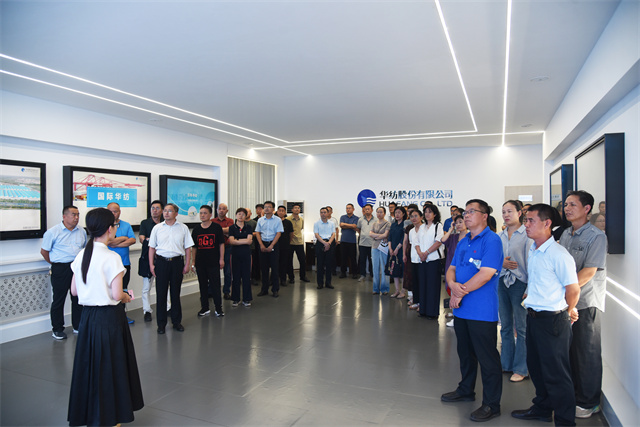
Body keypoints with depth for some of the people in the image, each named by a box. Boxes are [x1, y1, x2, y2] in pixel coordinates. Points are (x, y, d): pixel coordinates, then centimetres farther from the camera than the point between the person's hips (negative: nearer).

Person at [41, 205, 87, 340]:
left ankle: (78, 326, 22)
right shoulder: (53, 232, -4)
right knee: (58, 300, 4)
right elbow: (44, 251, 2)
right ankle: (57, 329, 16)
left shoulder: (82, 231, 8)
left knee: (78, 298, 10)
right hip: (60, 269, -4)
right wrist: (55, 263, 3)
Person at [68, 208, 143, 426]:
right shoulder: (111, 258, -18)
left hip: (87, 316, 6)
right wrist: (127, 297, 0)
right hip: (109, 317, -6)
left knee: (89, 364, 17)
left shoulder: (81, 255, 2)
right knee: (110, 366, 8)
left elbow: (74, 290, 7)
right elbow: (117, 295, -20)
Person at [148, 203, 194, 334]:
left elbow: (187, 248, 5)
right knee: (161, 293, 3)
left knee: (175, 292, 8)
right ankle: (161, 323, 14)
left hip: (177, 262, 0)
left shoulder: (183, 228, 3)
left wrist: (187, 264, -1)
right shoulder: (157, 228, 6)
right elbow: (152, 247, 8)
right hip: (161, 262, 0)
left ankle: (176, 321, 20)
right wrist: (151, 264, 1)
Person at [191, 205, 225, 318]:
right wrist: (192, 262, 8)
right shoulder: (196, 229, 7)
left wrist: (221, 259, -5)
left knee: (215, 285, 0)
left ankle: (218, 308, 10)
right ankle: (205, 308, 21)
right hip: (200, 263, 3)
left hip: (214, 262, -3)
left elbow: (221, 244, 0)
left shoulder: (216, 227, -1)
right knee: (203, 286, 10)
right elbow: (194, 247, 11)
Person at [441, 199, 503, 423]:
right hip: (461, 309, 8)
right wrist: (453, 285, -12)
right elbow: (451, 269, 11)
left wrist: (460, 293, -15)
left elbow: (485, 274, -22)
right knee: (465, 352, 21)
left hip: (482, 311, -8)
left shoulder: (492, 240, -14)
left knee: (487, 358, 3)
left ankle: (491, 404, 17)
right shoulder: (463, 242, 12)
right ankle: (466, 390, 38)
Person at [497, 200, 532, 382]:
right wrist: (502, 263, -7)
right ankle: (506, 363, 27)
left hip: (520, 283, -5)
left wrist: (529, 288, -14)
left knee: (521, 327, 1)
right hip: (502, 282, 5)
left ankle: (521, 368, 14)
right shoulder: (499, 236, 10)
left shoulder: (527, 235, -7)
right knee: (505, 325, 14)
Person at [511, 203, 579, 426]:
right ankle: (542, 409, 39)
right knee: (536, 366, 21)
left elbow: (573, 289, -15)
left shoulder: (558, 254, -19)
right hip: (533, 316, 9)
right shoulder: (533, 250, 8)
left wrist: (565, 312, -1)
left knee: (556, 373, 3)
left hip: (552, 320, -9)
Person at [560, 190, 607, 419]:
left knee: (587, 353, 4)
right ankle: (573, 393, 30)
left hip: (586, 302, -6)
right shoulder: (565, 234, 11)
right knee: (569, 350, 14)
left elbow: (589, 272, -18)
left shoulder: (596, 236, -11)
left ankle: (589, 402, 17)